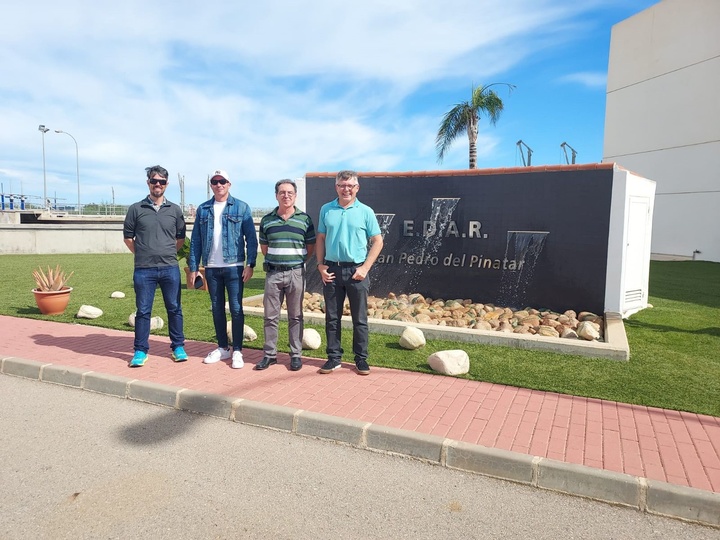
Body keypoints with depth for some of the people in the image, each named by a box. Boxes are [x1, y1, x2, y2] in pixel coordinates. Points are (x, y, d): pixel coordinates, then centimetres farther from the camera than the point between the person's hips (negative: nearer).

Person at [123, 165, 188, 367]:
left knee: (174, 309, 7)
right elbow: (128, 237, 9)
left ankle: (178, 346, 19)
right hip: (144, 270, -1)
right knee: (143, 311, 6)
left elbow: (181, 238, 14)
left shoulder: (175, 210, 6)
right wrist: (142, 254, 6)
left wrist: (167, 253, 9)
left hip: (170, 269, 1)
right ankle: (140, 351, 16)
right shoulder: (136, 209, 4)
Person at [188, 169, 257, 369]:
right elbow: (195, 240, 8)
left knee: (236, 309, -2)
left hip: (234, 266, -3)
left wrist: (250, 264, -11)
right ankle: (222, 348, 23)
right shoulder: (203, 209, 9)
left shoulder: (241, 208, 0)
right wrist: (193, 267, 3)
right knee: (217, 309, 11)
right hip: (211, 268, 4)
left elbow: (251, 238, -3)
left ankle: (237, 351, 7)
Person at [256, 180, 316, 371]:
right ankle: (269, 354, 17)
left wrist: (298, 260, 6)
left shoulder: (304, 219, 1)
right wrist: (275, 261, 9)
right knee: (270, 316, 6)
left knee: (295, 316, 7)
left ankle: (296, 354, 16)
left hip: (296, 272, -1)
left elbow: (311, 247, 8)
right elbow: (264, 247, 15)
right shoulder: (267, 220, 5)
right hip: (273, 272, 2)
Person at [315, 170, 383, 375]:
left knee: (360, 318, 6)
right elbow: (321, 239, 11)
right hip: (331, 270, 2)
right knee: (332, 317, 9)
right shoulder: (326, 210, 7)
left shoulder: (365, 211, 0)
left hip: (356, 270, -2)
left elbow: (377, 241, 0)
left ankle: (361, 358, 19)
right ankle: (334, 357, 22)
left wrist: (365, 268, -8)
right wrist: (320, 265, 1)